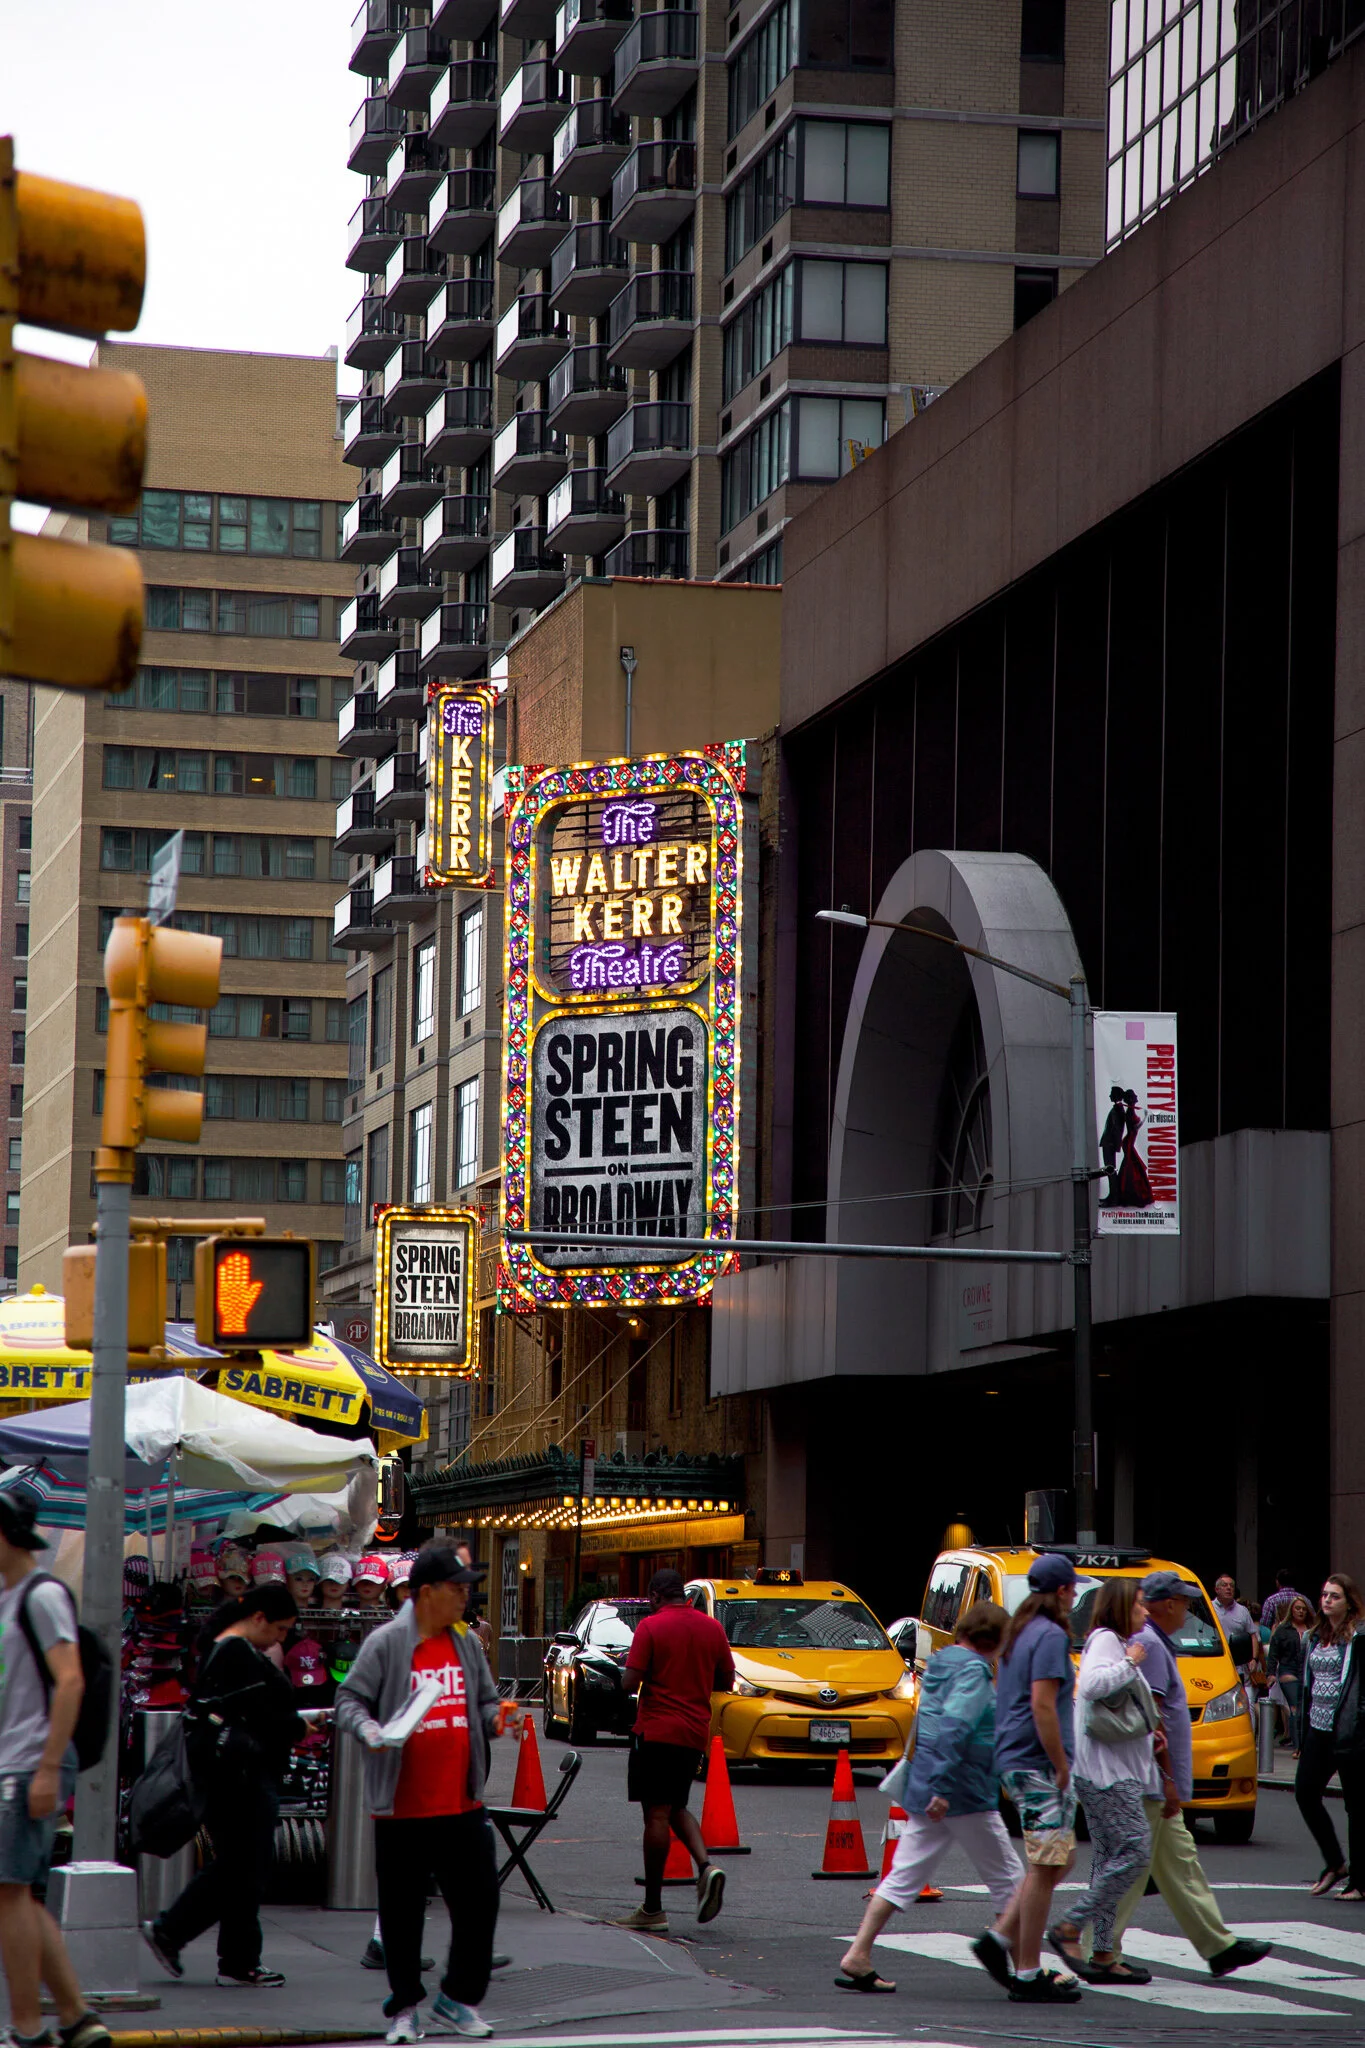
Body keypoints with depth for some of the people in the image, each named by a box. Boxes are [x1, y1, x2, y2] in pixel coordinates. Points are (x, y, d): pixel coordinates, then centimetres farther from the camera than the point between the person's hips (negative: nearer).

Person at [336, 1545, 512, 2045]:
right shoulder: (386, 1643, -6)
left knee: (479, 1899, 3)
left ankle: (458, 1997, 18)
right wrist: (368, 1729, -23)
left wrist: (495, 1718, -2)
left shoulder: (467, 1643, 10)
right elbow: (349, 1698, -4)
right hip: (403, 1806, -4)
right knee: (401, 1910, 4)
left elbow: (485, 1701, 20)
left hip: (462, 1803, 5)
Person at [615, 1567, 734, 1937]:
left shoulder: (650, 1626, -9)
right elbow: (726, 1681, 14)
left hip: (656, 1730, -5)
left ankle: (653, 1909, -2)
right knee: (676, 1808, 19)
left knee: (657, 1813, -4)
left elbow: (631, 1682, -13)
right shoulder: (712, 1628, 7)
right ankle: (707, 1866, -6)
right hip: (696, 1732, 5)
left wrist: (654, 1680, 8)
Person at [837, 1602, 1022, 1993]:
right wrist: (943, 1788, -29)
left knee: (903, 1877, 6)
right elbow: (955, 1727, -25)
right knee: (1006, 1878, 5)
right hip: (966, 1796, -8)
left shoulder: (938, 1664, 13)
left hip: (923, 1791, 8)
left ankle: (858, 1955, -4)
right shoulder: (973, 1671, -13)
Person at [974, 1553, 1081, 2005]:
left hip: (1013, 1761, 10)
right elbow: (1042, 1706, -21)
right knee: (1046, 1866, -6)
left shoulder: (1018, 1634, 17)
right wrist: (1061, 1766, -17)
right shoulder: (1051, 1637, -13)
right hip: (1038, 1763, -10)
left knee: (1056, 1860, 15)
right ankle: (1029, 1973, -5)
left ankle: (1000, 1938, 8)